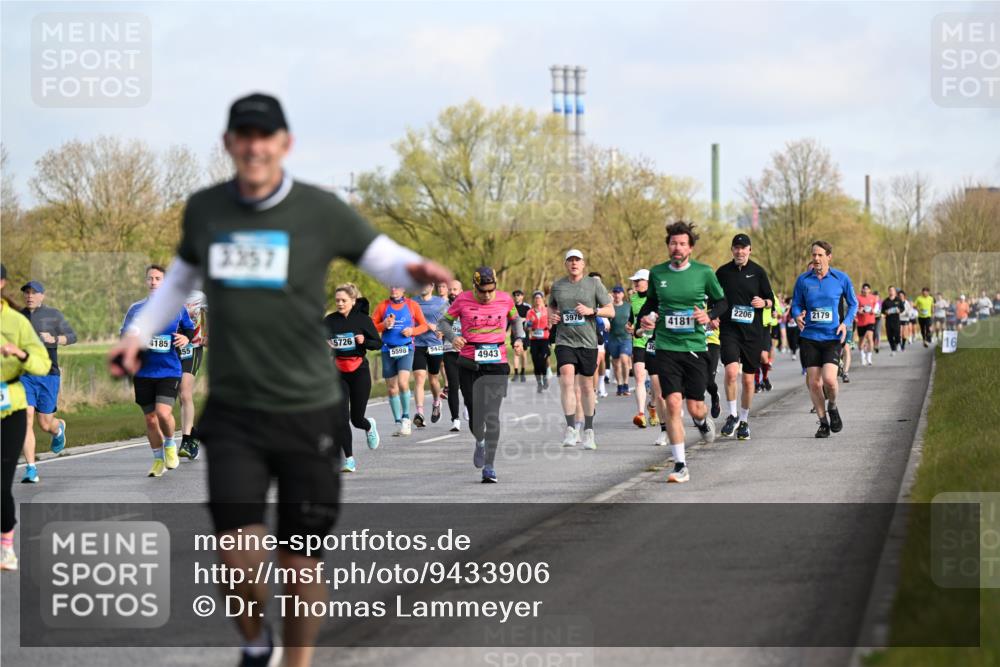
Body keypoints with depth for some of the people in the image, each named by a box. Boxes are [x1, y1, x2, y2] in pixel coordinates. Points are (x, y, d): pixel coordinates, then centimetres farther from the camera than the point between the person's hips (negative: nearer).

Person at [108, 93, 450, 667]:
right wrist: (139, 334, 12)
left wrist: (414, 269, -25)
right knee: (241, 561, -13)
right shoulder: (204, 210, 3)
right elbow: (183, 276, 22)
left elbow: (385, 258, -2)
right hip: (232, 413, 1)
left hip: (307, 412, -1)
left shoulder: (320, 211, -6)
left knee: (302, 566, 5)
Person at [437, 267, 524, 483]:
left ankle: (489, 467, -7)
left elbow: (515, 319, 21)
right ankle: (480, 441, 41)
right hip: (469, 366, 0)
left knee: (491, 416, -12)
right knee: (475, 417, 4)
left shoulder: (505, 299, 2)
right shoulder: (463, 300, -3)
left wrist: (518, 337, 4)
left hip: (496, 366, 0)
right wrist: (452, 337, -11)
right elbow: (445, 321, 9)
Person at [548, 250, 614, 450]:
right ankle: (570, 428, -22)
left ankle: (588, 430, 23)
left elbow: (611, 311, 2)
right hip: (564, 341, 0)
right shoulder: (557, 286, 7)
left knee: (586, 386, 8)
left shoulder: (594, 284, 1)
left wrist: (592, 311, -14)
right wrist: (551, 315, 2)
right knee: (567, 379, -20)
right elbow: (551, 306, 25)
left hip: (588, 343, 0)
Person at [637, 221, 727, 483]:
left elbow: (722, 301, 9)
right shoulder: (657, 273, 3)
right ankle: (680, 466, -6)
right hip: (666, 347, 1)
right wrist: (645, 317, 0)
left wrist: (709, 316, -11)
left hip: (695, 346, -1)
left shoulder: (704, 272, -3)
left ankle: (703, 420, 42)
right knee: (673, 403, -12)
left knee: (695, 409, 1)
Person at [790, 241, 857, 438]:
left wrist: (846, 323, -5)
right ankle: (823, 423, 17)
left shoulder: (841, 279, 0)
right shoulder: (803, 280, 3)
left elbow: (853, 303, 11)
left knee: (828, 379, -18)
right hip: (809, 337, 2)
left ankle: (832, 407, 14)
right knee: (813, 383, 0)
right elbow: (796, 304, 11)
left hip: (832, 337, -2)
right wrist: (798, 315, -12)